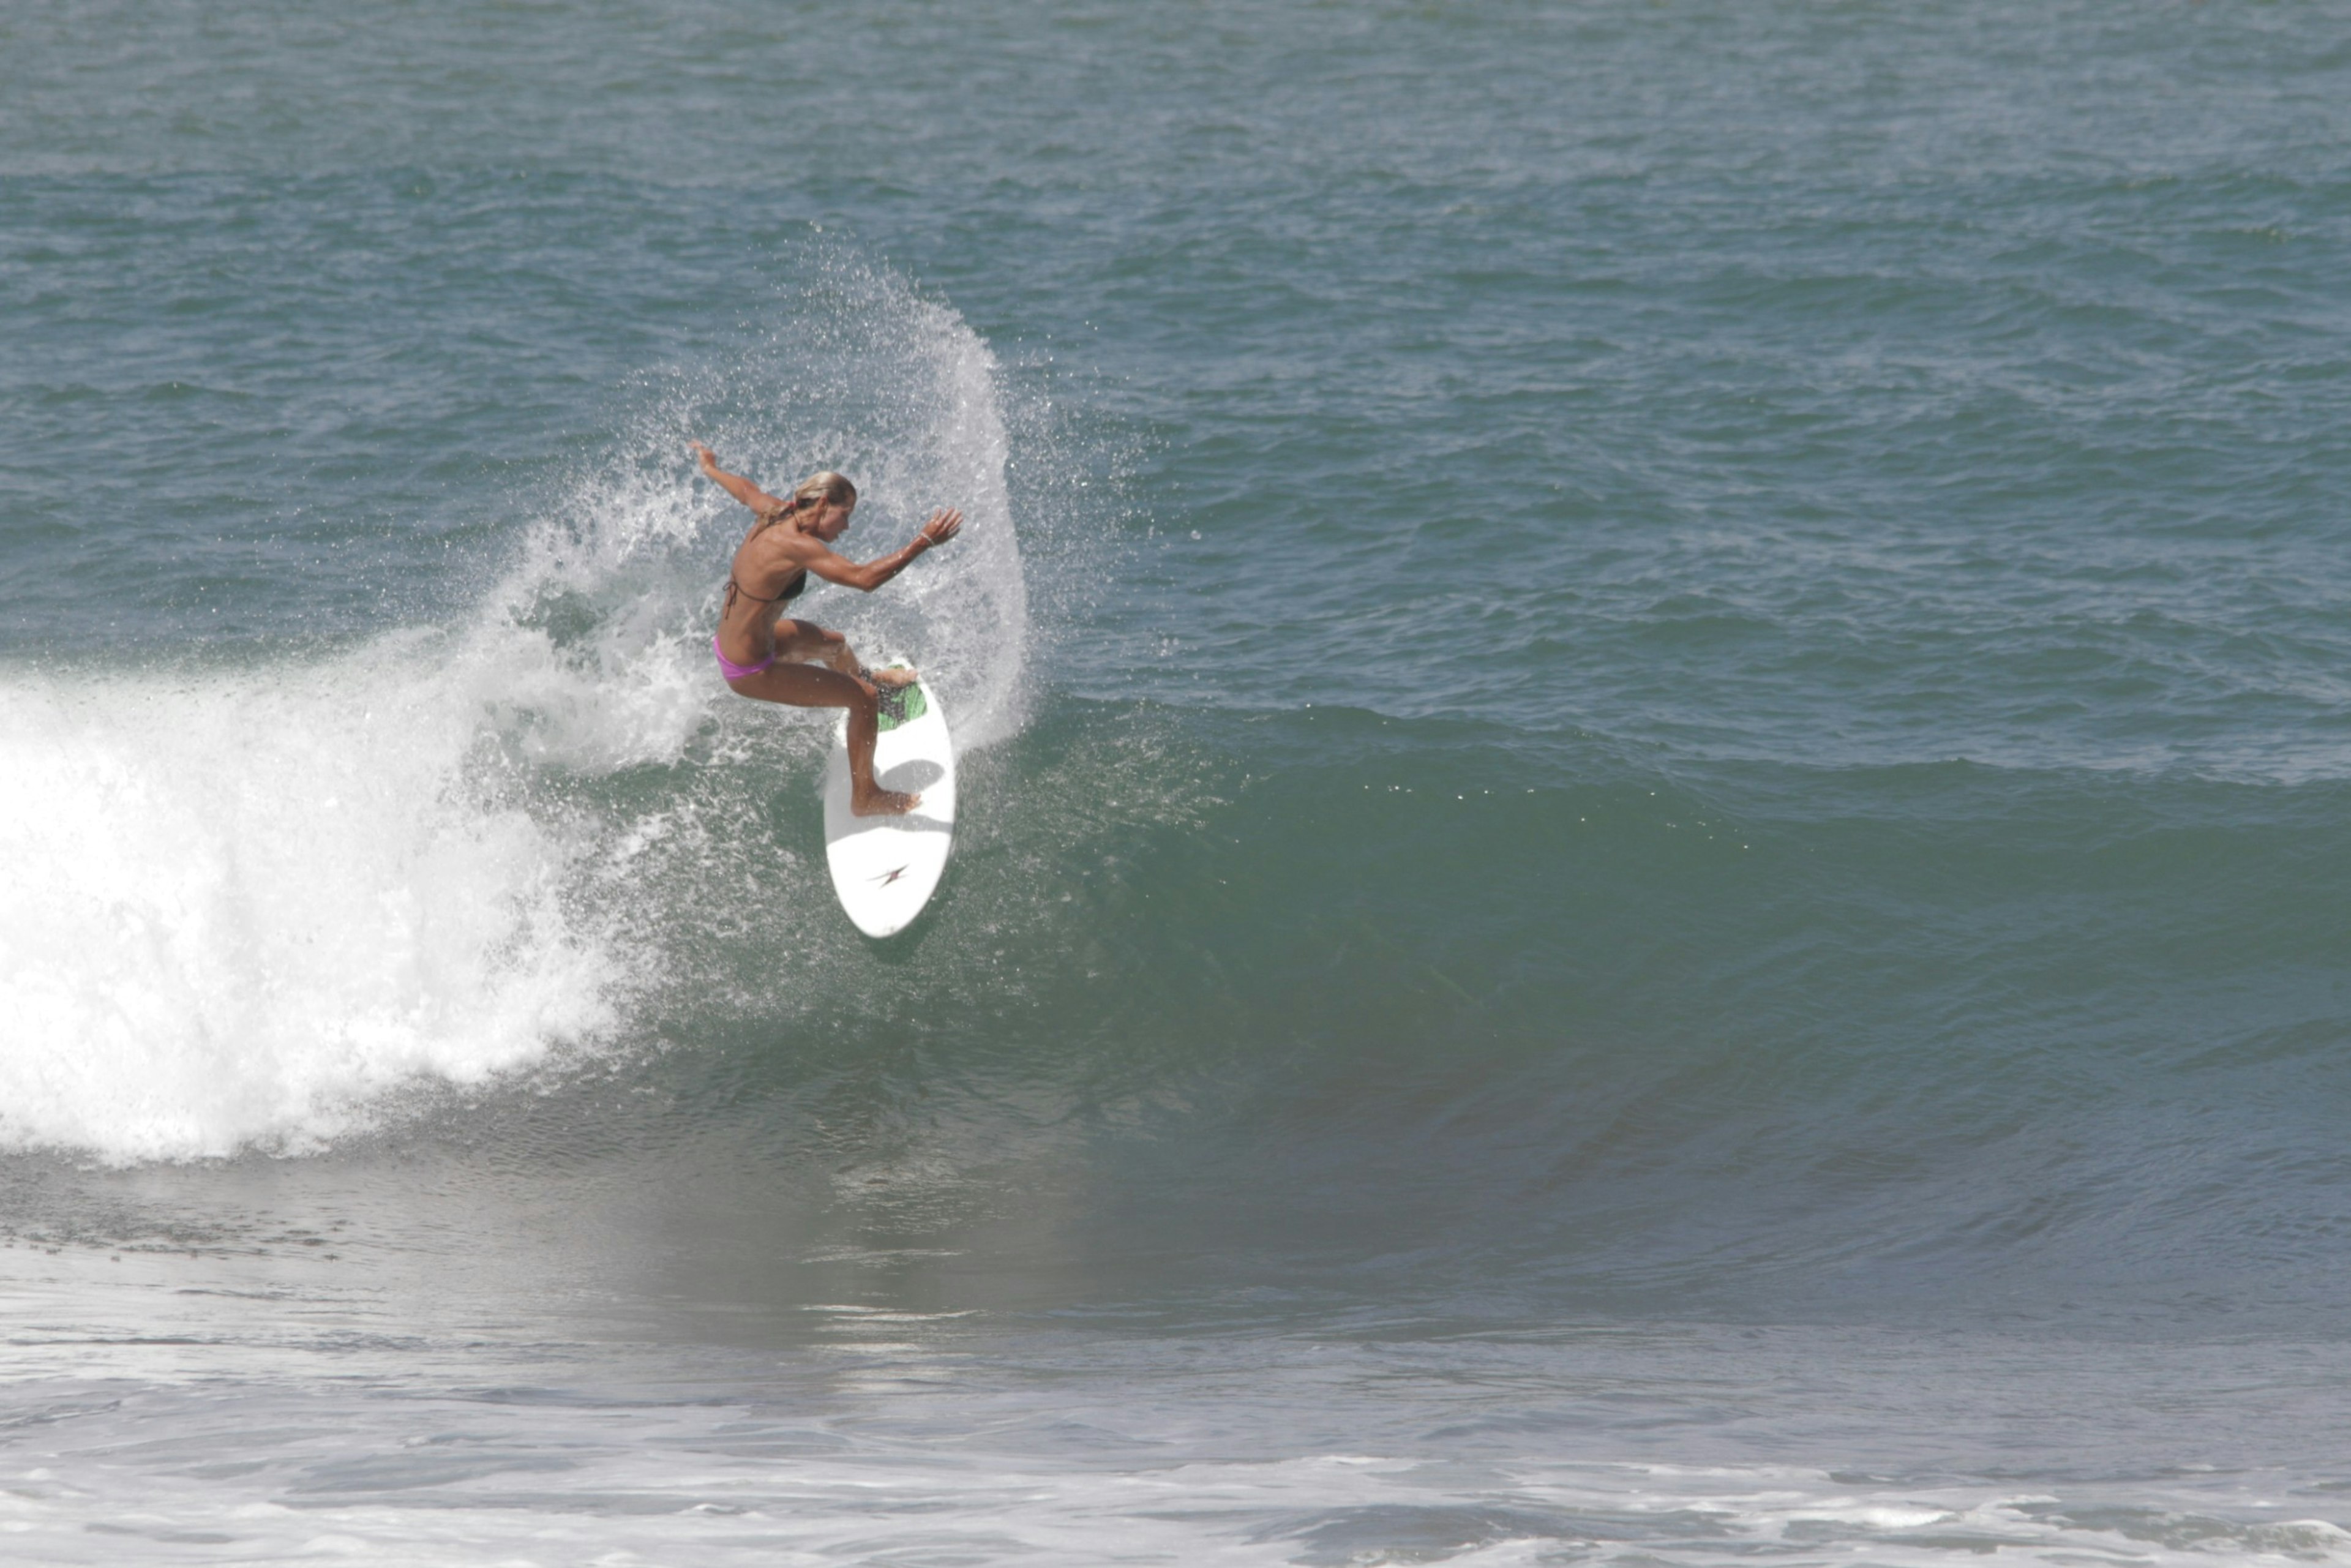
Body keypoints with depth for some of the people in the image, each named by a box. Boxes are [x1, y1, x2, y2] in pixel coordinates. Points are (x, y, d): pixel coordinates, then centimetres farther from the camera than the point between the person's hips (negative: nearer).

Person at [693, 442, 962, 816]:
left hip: (729, 641, 10)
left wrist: (711, 470, 41)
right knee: (865, 698, -6)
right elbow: (863, 578, -42)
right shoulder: (795, 545, -32)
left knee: (834, 644, 35)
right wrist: (924, 543, -39)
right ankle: (865, 797, 9)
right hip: (749, 671, -10)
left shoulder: (777, 516, -5)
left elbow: (745, 489, 19)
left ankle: (862, 675, 70)